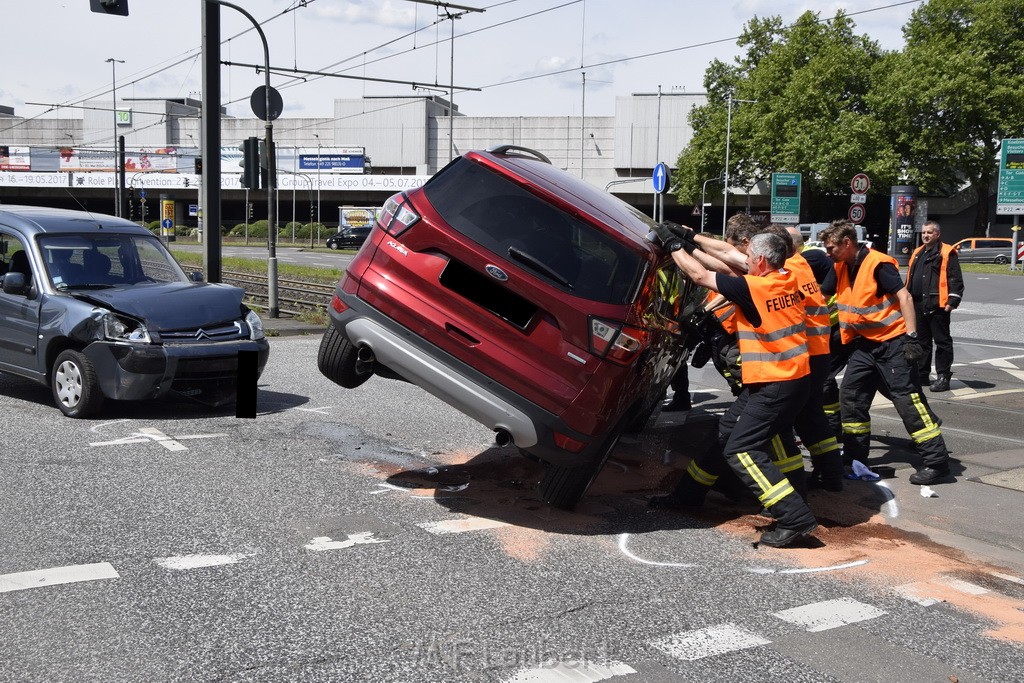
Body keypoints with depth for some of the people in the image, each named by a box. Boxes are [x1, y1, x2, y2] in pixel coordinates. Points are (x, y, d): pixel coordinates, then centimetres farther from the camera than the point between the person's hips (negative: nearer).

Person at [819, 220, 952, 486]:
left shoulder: (877, 264, -17)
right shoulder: (842, 268, 6)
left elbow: (905, 297, -20)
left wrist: (911, 338, -23)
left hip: (892, 343, -8)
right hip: (864, 344, 8)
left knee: (908, 399, -8)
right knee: (851, 396, 9)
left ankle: (937, 461, -2)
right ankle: (855, 456, 21)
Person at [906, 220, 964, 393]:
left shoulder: (947, 253, -5)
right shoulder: (917, 253, 18)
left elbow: (956, 279, -10)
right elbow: (910, 279, 25)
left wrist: (953, 301, -16)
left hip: (938, 305, -8)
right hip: (918, 306, 8)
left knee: (942, 342, -2)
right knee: (921, 341, 13)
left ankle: (943, 377, 1)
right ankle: (921, 374, 22)